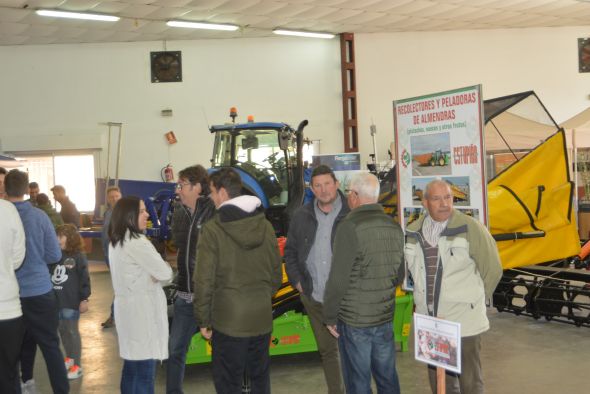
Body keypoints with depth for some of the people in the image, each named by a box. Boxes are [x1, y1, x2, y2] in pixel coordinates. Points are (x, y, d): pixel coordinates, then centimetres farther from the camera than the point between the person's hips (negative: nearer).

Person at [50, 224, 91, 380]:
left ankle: (77, 366, 10)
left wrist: (84, 299, -11)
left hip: (72, 301, -5)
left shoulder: (78, 256, -10)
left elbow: (84, 279, -9)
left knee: (72, 331, 1)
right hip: (56, 300, 5)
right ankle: (69, 358, 34)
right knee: (62, 330, 16)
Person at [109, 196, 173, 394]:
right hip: (142, 310, -10)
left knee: (131, 365, 17)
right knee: (145, 370, -2)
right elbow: (165, 274, -15)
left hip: (127, 306, 10)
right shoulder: (137, 243, -19)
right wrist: (165, 268, 6)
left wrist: (154, 275, -1)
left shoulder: (115, 243, 11)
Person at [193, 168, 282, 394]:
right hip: (262, 317, 5)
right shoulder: (265, 225, 1)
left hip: (229, 319, -4)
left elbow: (204, 280, -12)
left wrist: (203, 320, -2)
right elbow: (276, 273, 8)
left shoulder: (213, 230, -13)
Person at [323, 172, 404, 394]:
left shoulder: (350, 227, -17)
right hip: (385, 317, 6)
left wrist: (329, 316, -6)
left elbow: (338, 279, -17)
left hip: (354, 320, -6)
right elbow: (398, 275, 12)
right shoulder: (394, 228, 4)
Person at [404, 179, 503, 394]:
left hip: (464, 322, -4)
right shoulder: (413, 232, 3)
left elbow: (492, 269, -4)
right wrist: (427, 298, 11)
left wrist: (472, 300, 4)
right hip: (429, 322, 4)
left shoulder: (470, 228, -11)